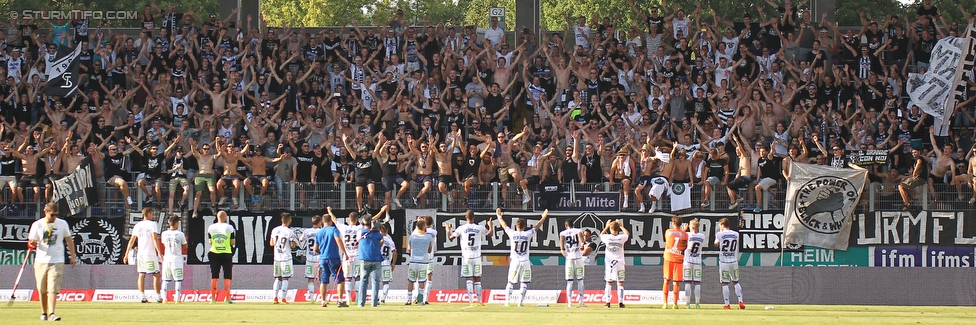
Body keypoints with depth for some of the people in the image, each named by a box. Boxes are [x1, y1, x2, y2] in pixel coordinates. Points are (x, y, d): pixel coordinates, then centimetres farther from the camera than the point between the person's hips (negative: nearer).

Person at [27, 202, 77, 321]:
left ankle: (51, 313, -18)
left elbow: (69, 239, 13)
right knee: (42, 290, 7)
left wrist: (72, 256, 10)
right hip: (41, 261, 1)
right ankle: (44, 313, 21)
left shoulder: (62, 224, 3)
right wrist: (32, 244, -25)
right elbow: (32, 241, -1)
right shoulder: (37, 225, 0)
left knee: (53, 289, -13)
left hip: (57, 262, -1)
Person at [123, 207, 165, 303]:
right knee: (156, 275, 0)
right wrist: (160, 253, -19)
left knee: (141, 275, 6)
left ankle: (142, 297, 1)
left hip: (140, 253, 5)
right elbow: (155, 239, -16)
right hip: (150, 253, -5)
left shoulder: (137, 225, 11)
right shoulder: (152, 224, -6)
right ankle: (158, 297, -3)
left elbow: (132, 240, 12)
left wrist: (126, 254, 16)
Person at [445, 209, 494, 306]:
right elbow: (490, 234, 18)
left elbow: (450, 237, 3)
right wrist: (490, 226, 39)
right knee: (477, 279, 8)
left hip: (466, 257, -1)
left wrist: (448, 230, 25)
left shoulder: (461, 228, -5)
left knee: (469, 279, -1)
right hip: (477, 257, 1)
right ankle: (479, 301, 9)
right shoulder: (480, 228, 0)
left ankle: (471, 301, -11)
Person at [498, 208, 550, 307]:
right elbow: (537, 226, 10)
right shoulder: (528, 234, -3)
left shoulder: (512, 234, -3)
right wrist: (544, 217, 24)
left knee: (510, 283, 9)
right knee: (524, 283, 6)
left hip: (515, 262, 0)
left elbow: (504, 225, 11)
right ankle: (520, 302, 0)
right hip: (525, 262, 0)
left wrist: (499, 215, 27)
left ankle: (507, 301, 6)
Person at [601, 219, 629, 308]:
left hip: (609, 263, 1)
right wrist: (621, 226, 21)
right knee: (620, 283, 4)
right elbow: (627, 233, 16)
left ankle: (607, 302, 7)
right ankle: (620, 302, -4)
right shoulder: (621, 238, -8)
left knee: (608, 283, 11)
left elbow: (601, 235, 16)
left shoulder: (607, 237, -8)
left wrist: (607, 227, 20)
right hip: (619, 263, -1)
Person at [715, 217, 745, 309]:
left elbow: (716, 244, 13)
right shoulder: (736, 234, 3)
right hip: (734, 261, 3)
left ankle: (727, 304, 0)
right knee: (736, 282, 14)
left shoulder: (719, 234, -7)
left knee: (725, 283, 2)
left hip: (723, 262, -3)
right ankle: (740, 301, 2)